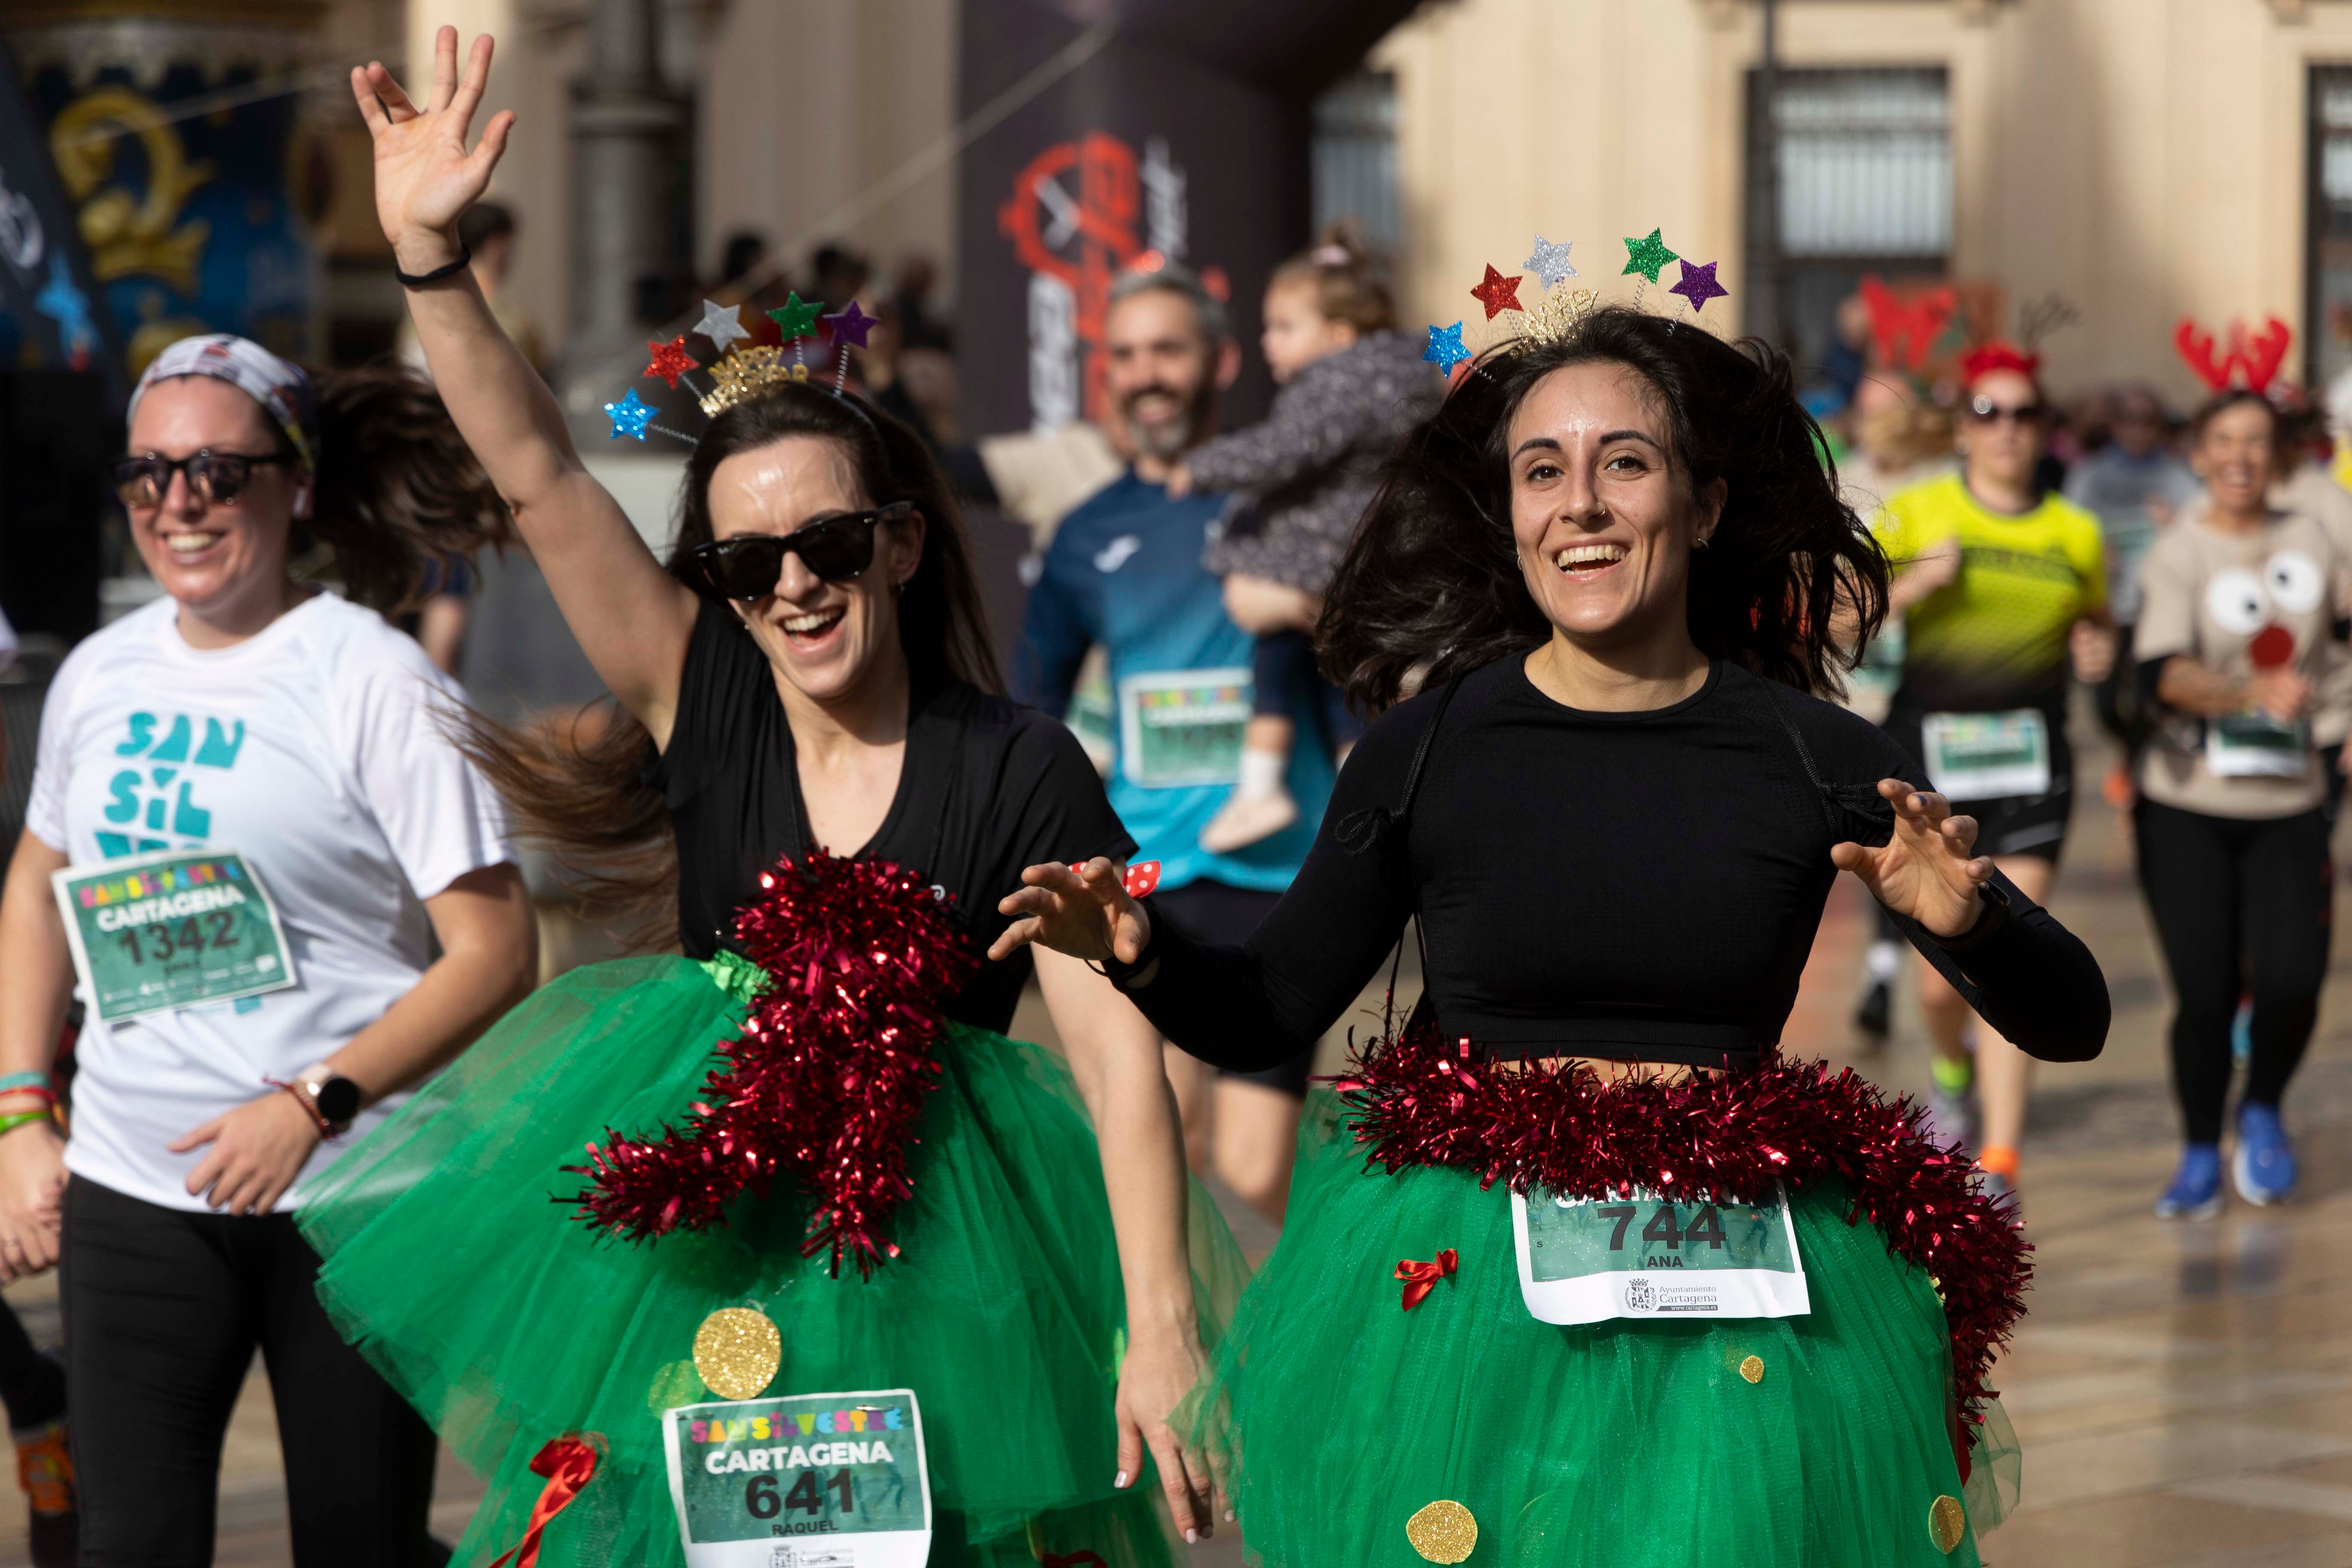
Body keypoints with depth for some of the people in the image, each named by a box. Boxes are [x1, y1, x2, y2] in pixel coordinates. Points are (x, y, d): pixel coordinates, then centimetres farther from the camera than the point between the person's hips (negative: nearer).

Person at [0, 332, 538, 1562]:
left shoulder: (376, 685, -9)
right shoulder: (100, 677, 7)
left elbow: (496, 952, -12)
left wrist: (314, 1105, -20)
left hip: (348, 1195, -4)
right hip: (132, 1189, 4)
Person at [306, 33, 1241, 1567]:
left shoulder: (1017, 769, -6)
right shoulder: (705, 699, 1)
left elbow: (1120, 1050, -11)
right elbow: (539, 474, -5)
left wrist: (1160, 1330, -19)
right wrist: (429, 254, -17)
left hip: (925, 1262, -2)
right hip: (694, 1251, 2)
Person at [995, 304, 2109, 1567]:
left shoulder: (1812, 758, -3)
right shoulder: (1429, 749, -3)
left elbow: (2072, 1022, 0)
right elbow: (1267, 1014, 7)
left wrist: (1969, 922, -20)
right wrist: (1138, 950, -12)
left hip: (1735, 1313, 0)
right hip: (1462, 1290, 0)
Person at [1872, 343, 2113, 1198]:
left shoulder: (2076, 534, 7)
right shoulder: (1915, 513, 1)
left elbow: (2094, 629, 23)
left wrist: (2096, 653, 0)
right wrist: (1915, 583, -16)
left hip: (2031, 756, 0)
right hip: (1930, 750, 0)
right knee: (1940, 976, 6)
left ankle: (2000, 1161, -13)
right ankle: (1952, 1070, 42)